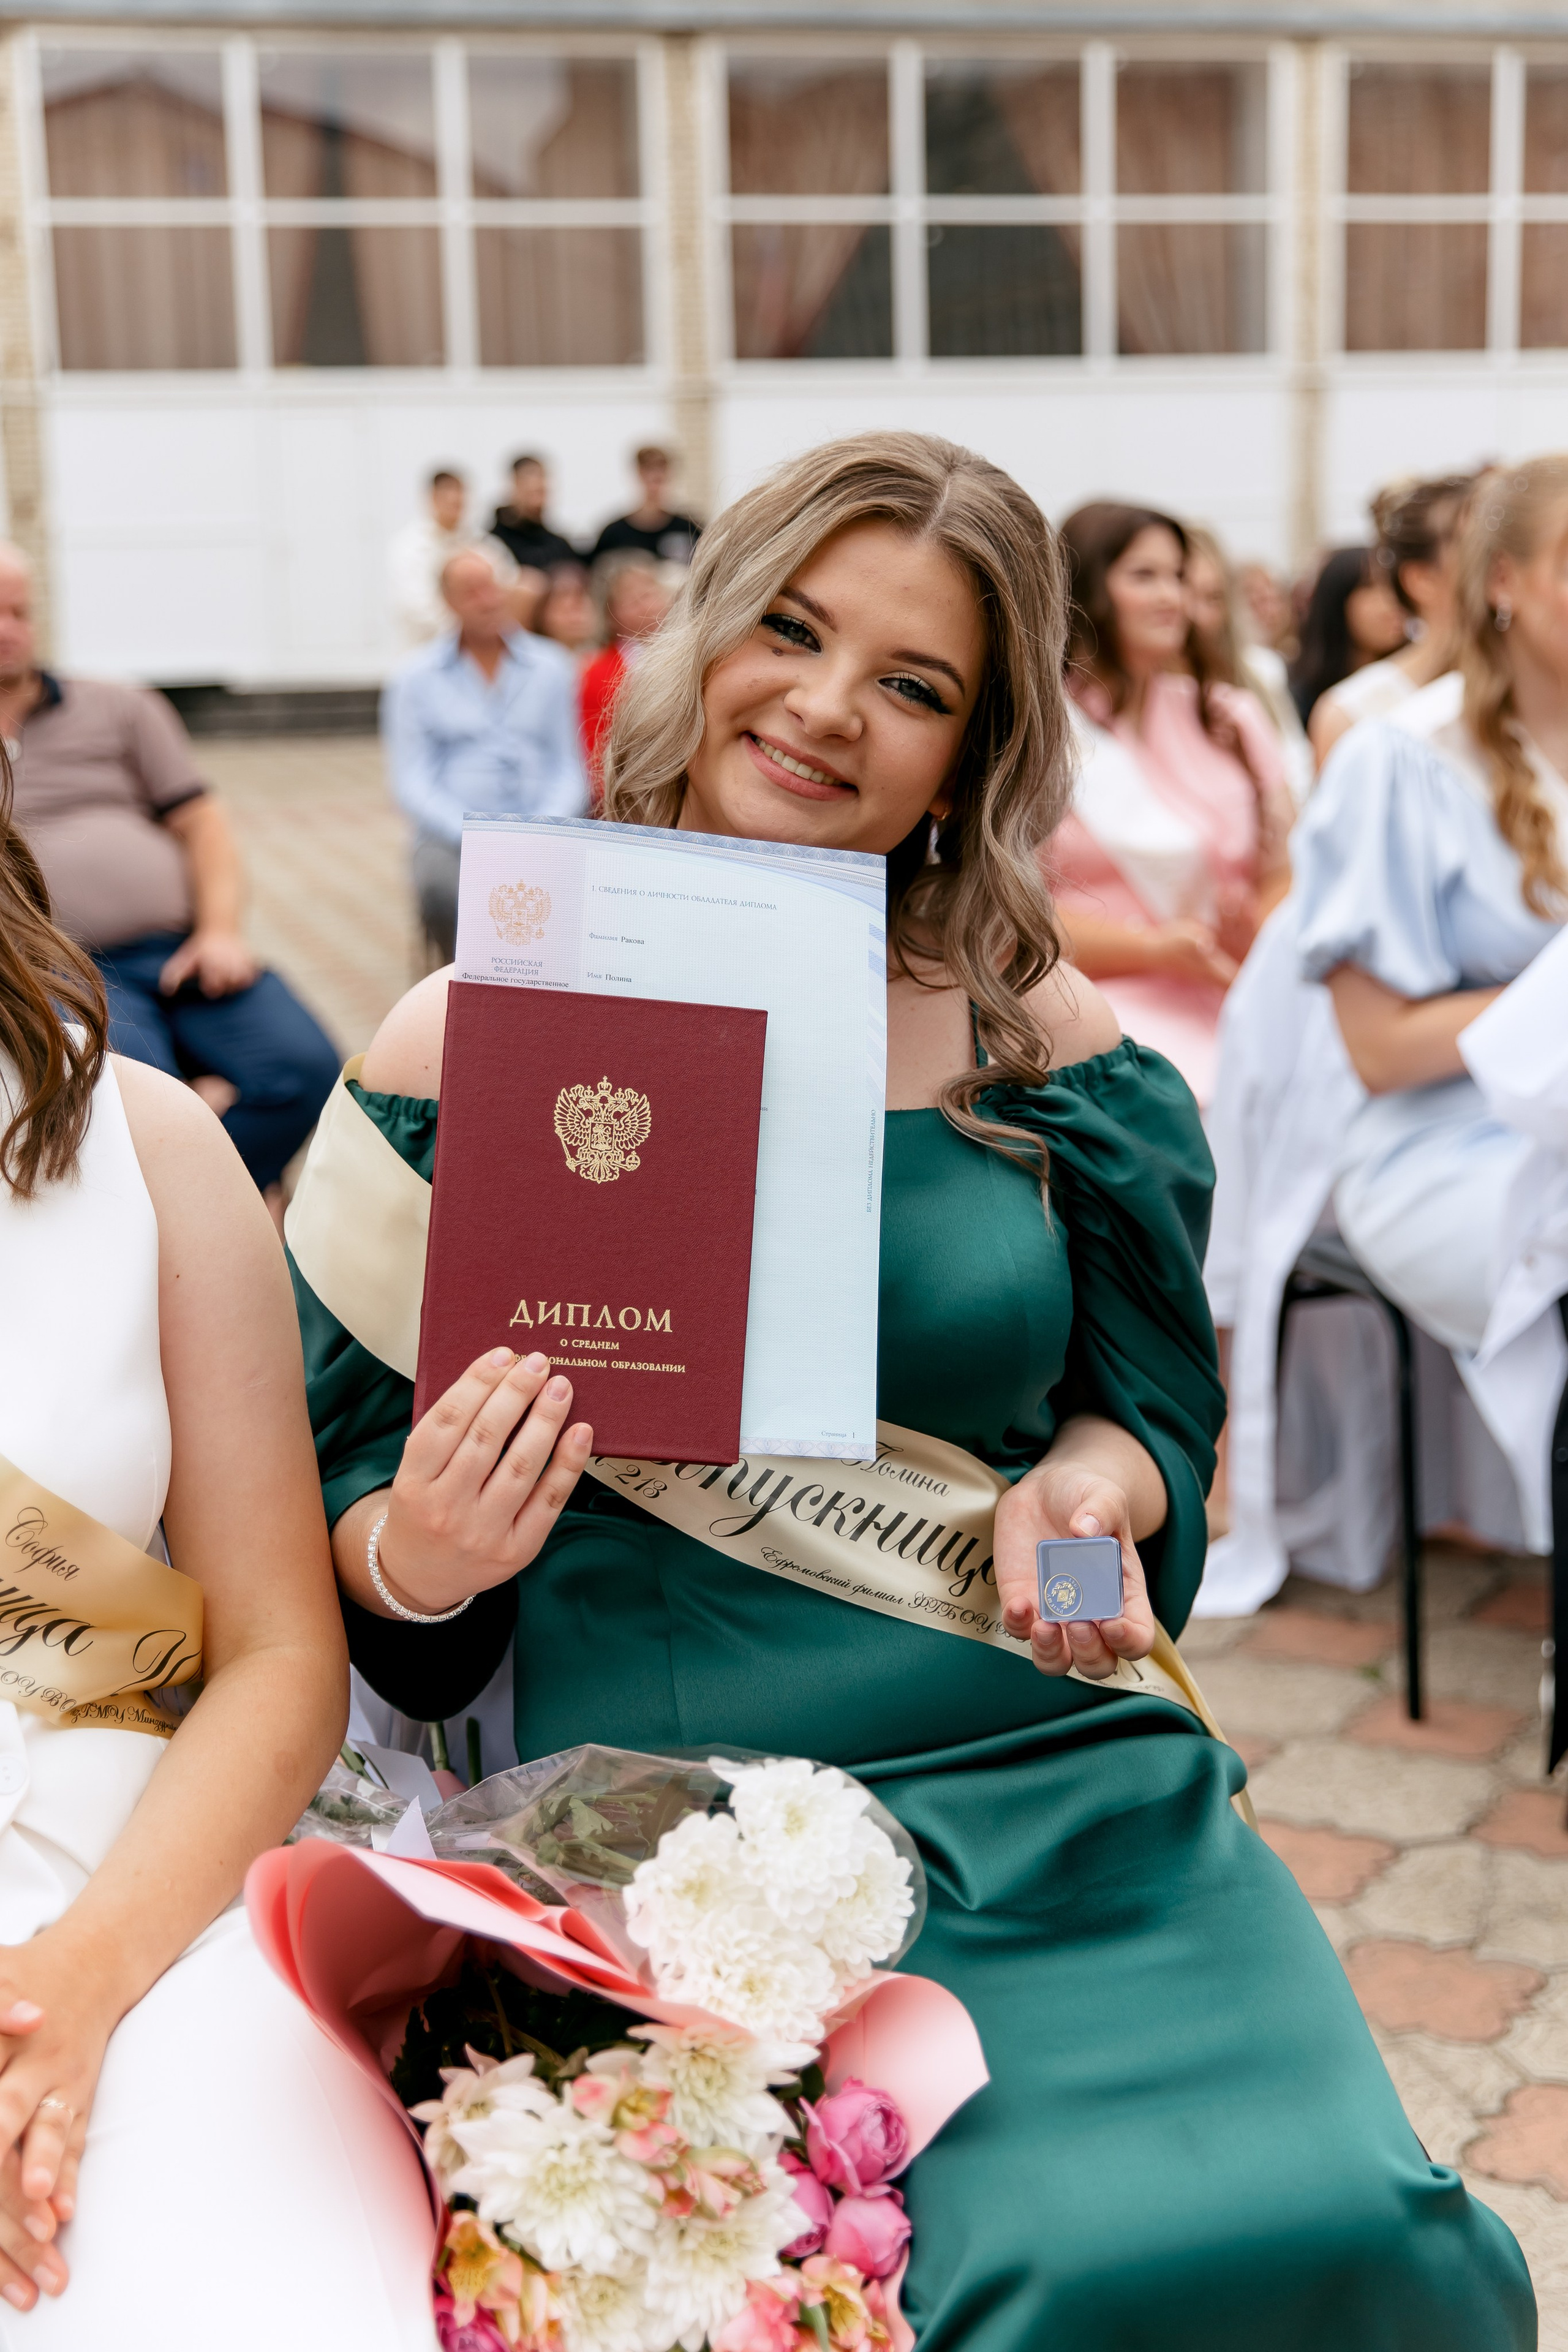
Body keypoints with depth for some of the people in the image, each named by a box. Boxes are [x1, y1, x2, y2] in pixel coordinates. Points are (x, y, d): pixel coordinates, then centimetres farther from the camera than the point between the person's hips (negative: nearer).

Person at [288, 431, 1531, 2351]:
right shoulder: (470, 1036, 1)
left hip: (1056, 1784, 3)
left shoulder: (1048, 1047, 4)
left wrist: (1084, 1490, -8)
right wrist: (417, 1560, -16)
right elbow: (358, 1533, 6)